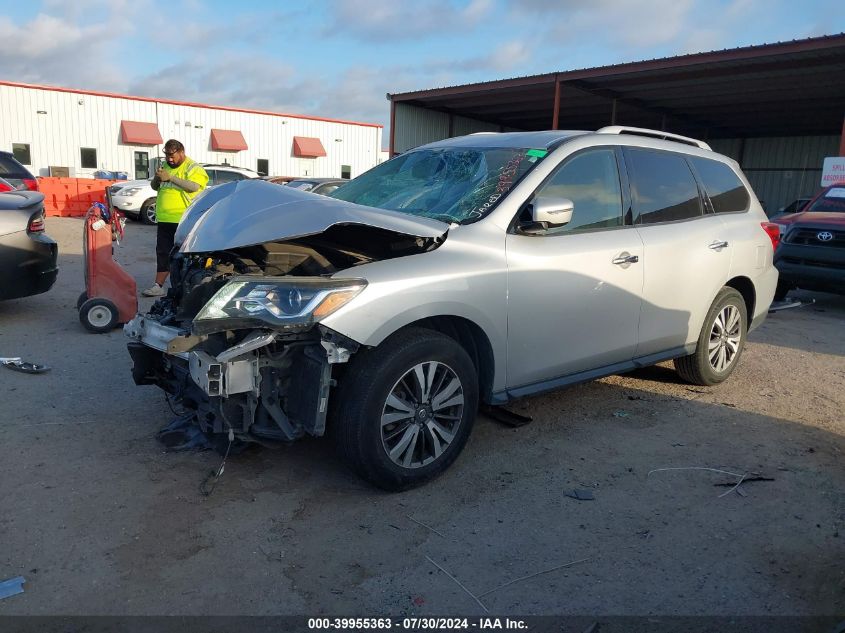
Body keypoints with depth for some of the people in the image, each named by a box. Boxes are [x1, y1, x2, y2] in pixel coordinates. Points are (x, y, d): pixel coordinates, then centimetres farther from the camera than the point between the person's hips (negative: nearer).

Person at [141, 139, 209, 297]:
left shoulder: (193, 167, -4)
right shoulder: (166, 166, 17)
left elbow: (194, 186, -22)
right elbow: (155, 187, 22)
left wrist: (170, 177, -23)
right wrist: (157, 178, -1)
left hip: (184, 220, -7)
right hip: (164, 219, 7)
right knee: (163, 253, 8)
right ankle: (158, 286, 13)